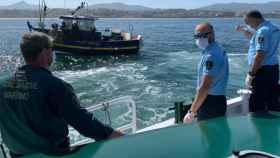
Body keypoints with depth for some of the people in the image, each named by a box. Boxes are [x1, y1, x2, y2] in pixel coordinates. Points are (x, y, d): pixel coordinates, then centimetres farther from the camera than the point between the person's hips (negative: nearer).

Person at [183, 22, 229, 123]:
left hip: (211, 102, -10)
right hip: (218, 100, 10)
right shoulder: (216, 50, 11)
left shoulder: (211, 56, -21)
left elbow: (204, 87, -25)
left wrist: (191, 112, -21)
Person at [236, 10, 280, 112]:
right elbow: (254, 39, 31)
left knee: (256, 107, -3)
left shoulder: (262, 31, -17)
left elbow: (259, 55, -24)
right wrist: (244, 30, 20)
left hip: (262, 70, -10)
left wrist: (250, 74, -20)